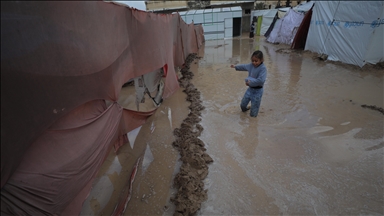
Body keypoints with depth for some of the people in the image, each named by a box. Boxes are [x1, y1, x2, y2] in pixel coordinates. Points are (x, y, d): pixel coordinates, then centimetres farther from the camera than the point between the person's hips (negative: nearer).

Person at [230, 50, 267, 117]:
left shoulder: (263, 68, -23)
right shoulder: (251, 65, -2)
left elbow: (261, 80, -33)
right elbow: (244, 66, 19)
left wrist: (250, 82, -25)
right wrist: (235, 66, 29)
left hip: (257, 90, -6)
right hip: (250, 88, 7)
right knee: (243, 103, 20)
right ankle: (244, 109, 51)